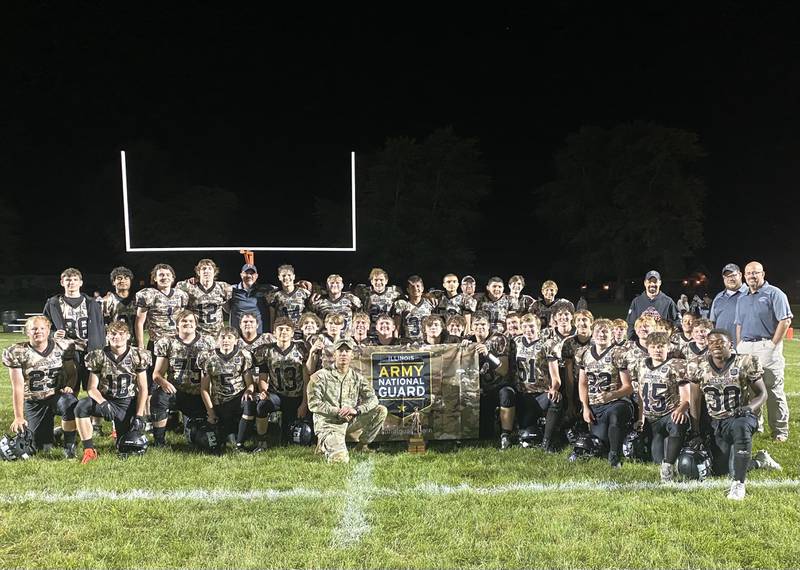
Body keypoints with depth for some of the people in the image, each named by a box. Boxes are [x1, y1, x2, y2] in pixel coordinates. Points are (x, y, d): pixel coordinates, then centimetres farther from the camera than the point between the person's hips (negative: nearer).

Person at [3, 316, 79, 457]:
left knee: (71, 405, -38)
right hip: (34, 402, 1)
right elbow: (18, 387, -8)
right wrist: (19, 417, -10)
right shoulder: (17, 353, -7)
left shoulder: (63, 346, -3)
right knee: (42, 447, -2)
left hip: (58, 395, 0)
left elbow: (71, 373, 7)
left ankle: (69, 445, -15)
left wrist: (69, 386, -15)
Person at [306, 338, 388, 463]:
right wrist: (337, 412, -20)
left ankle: (362, 445, 7)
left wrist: (356, 409, -21)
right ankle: (324, 444, 9)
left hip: (350, 421, 5)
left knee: (381, 410, -9)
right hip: (329, 424, -5)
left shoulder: (357, 378, 8)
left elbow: (372, 398, -2)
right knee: (340, 459, -27)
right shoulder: (320, 376, -4)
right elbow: (313, 404, -11)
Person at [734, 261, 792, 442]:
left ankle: (780, 431, 3)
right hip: (745, 348, 6)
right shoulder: (742, 299, 17)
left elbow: (785, 320, -8)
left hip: (767, 347, -6)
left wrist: (773, 345, -12)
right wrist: (739, 346, 11)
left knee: (773, 390, -4)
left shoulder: (774, 294, -2)